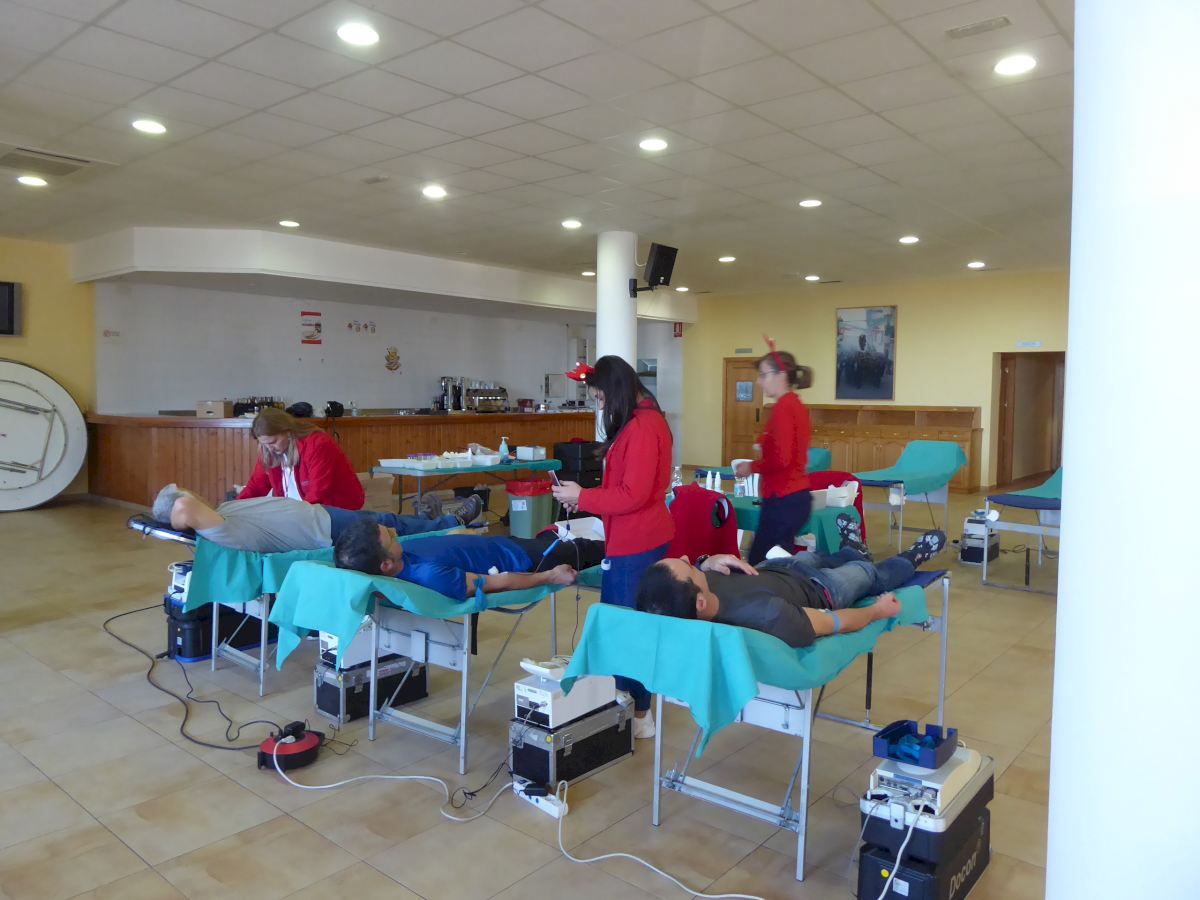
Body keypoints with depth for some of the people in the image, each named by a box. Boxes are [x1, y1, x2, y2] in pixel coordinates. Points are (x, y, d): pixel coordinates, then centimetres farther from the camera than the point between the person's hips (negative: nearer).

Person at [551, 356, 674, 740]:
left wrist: (583, 498, -13)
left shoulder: (641, 428, -20)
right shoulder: (641, 421, 13)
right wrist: (585, 497, 7)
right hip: (632, 539, 10)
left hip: (638, 542, -10)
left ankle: (638, 715, 13)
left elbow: (633, 495, -23)